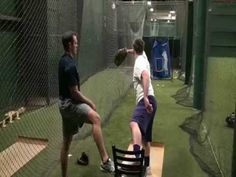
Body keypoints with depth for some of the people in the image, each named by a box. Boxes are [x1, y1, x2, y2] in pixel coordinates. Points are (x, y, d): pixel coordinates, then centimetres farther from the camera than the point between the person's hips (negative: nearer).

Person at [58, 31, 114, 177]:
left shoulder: (64, 61, 12)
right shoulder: (70, 65, -19)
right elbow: (74, 92, -20)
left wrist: (86, 101, 21)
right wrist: (90, 102, -7)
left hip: (65, 104, 11)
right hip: (69, 103, -11)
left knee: (67, 141, 16)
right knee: (96, 118, -31)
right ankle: (105, 161, -37)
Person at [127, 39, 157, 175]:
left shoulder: (139, 63, -8)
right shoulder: (143, 56, 19)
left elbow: (146, 76, -29)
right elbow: (140, 51, 45)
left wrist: (145, 98, -37)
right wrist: (128, 51, 54)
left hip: (146, 101, -10)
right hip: (148, 101, 10)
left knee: (134, 124, -37)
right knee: (145, 137, 19)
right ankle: (147, 166, 31)